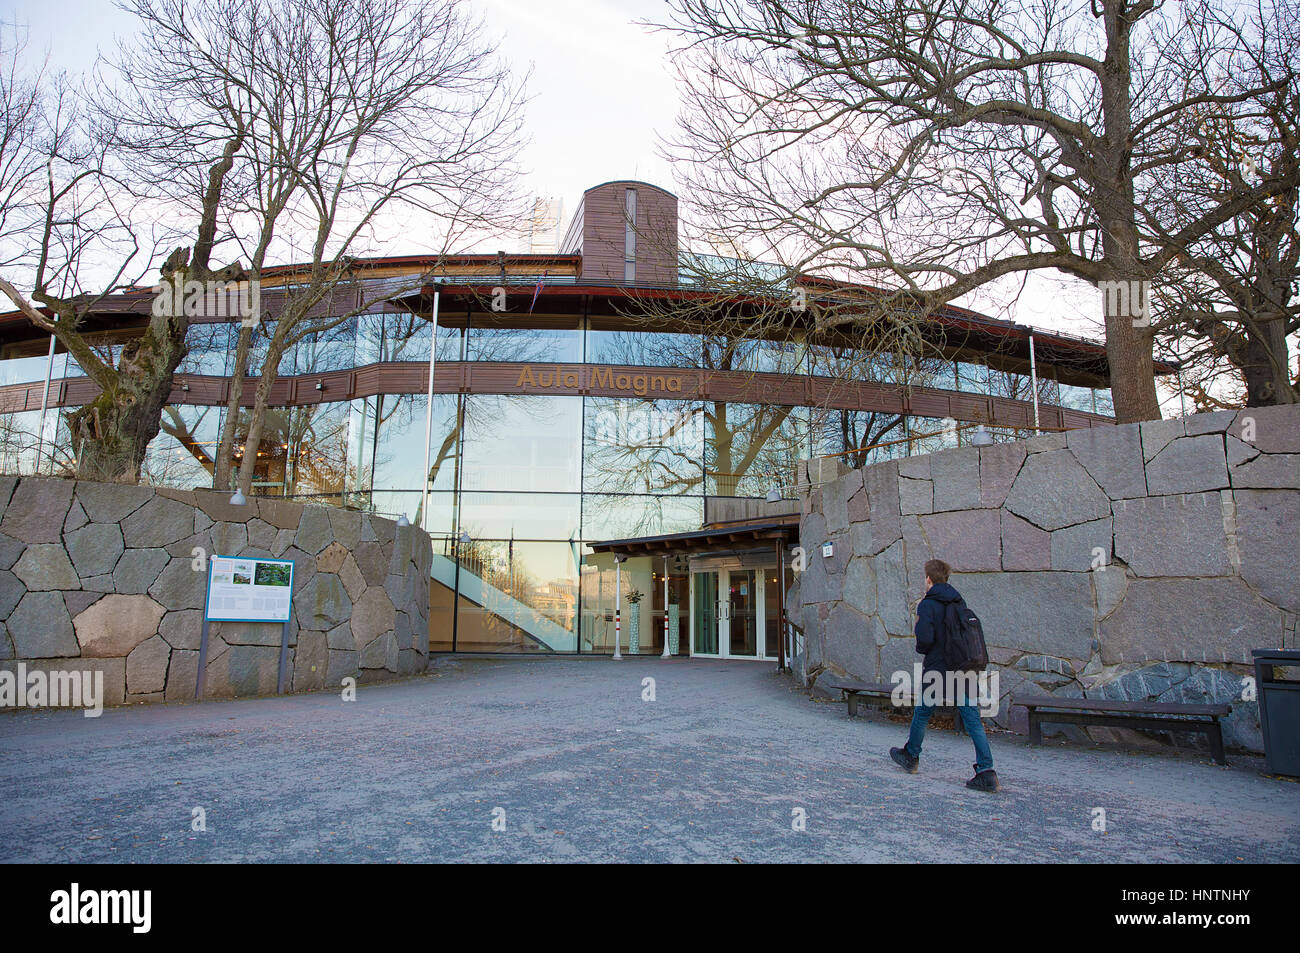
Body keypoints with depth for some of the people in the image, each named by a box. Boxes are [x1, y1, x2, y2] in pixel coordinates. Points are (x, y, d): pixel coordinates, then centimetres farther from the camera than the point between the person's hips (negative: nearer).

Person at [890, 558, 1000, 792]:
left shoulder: (927, 605, -12)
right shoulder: (960, 602, 8)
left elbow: (925, 638, -21)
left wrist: (921, 649, 0)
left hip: (937, 669, -5)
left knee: (921, 714, 15)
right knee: (973, 720, 1)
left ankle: (911, 757, 31)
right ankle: (986, 771, -7)